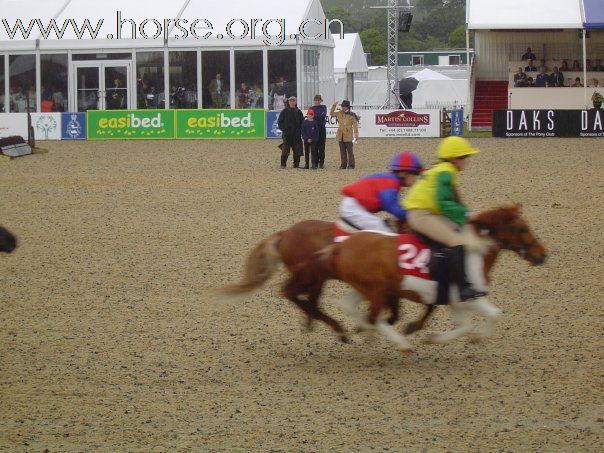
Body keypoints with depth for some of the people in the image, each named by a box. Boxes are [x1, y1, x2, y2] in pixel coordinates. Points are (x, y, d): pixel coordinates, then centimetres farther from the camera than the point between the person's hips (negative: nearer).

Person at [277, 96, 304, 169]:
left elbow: (302, 122, 15)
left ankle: (296, 164, 10)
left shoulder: (298, 112, 8)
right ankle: (283, 165, -2)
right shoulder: (284, 111, 2)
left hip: (296, 134, 3)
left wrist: (299, 130, 3)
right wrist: (283, 129, -5)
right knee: (285, 150, -7)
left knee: (297, 150, 2)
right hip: (287, 134, -3)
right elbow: (279, 121, 4)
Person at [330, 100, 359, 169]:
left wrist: (356, 135, -10)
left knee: (350, 150, -1)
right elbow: (331, 113, 20)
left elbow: (355, 126, -5)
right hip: (341, 135, 5)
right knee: (342, 151, 6)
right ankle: (343, 165, 10)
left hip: (348, 136, -5)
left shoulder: (352, 116, -6)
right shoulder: (340, 113, 9)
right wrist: (334, 105, 7)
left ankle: (351, 165, 4)